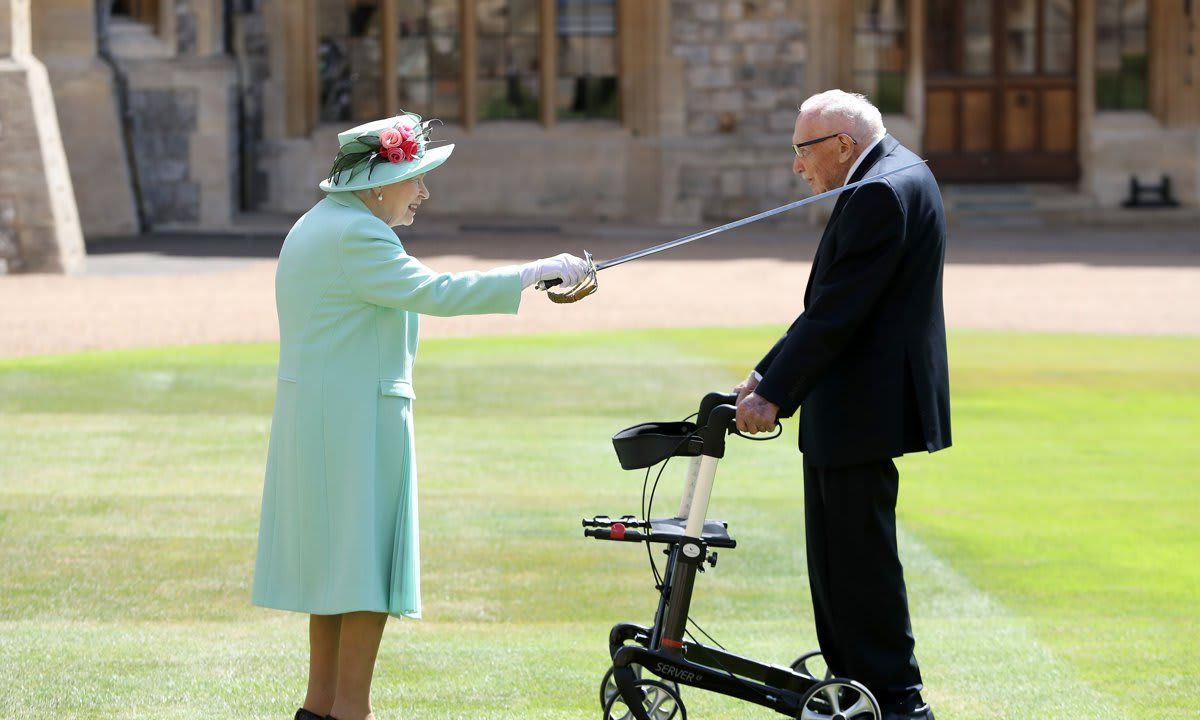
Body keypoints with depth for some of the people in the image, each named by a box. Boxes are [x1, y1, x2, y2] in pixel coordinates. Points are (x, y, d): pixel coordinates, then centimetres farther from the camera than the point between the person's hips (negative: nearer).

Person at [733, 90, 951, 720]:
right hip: (849, 408, 11)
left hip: (864, 408, -11)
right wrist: (767, 376, 13)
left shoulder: (882, 193, -18)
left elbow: (838, 312, -22)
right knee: (835, 552, 15)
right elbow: (829, 305, 17)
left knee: (860, 556, -6)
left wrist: (774, 394, -19)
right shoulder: (896, 178, 15)